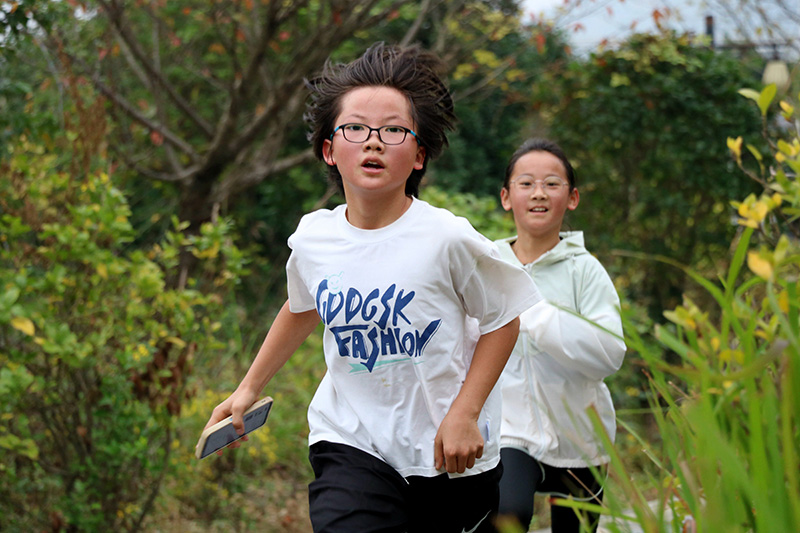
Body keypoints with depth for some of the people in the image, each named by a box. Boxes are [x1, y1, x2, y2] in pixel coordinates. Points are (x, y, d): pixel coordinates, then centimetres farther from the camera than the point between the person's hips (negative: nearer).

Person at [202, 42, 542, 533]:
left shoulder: (447, 238, -14)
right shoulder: (312, 239, -2)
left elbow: (502, 321, -2)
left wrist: (464, 413, -10)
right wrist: (249, 388, 24)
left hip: (451, 456, -1)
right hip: (351, 443, 1)